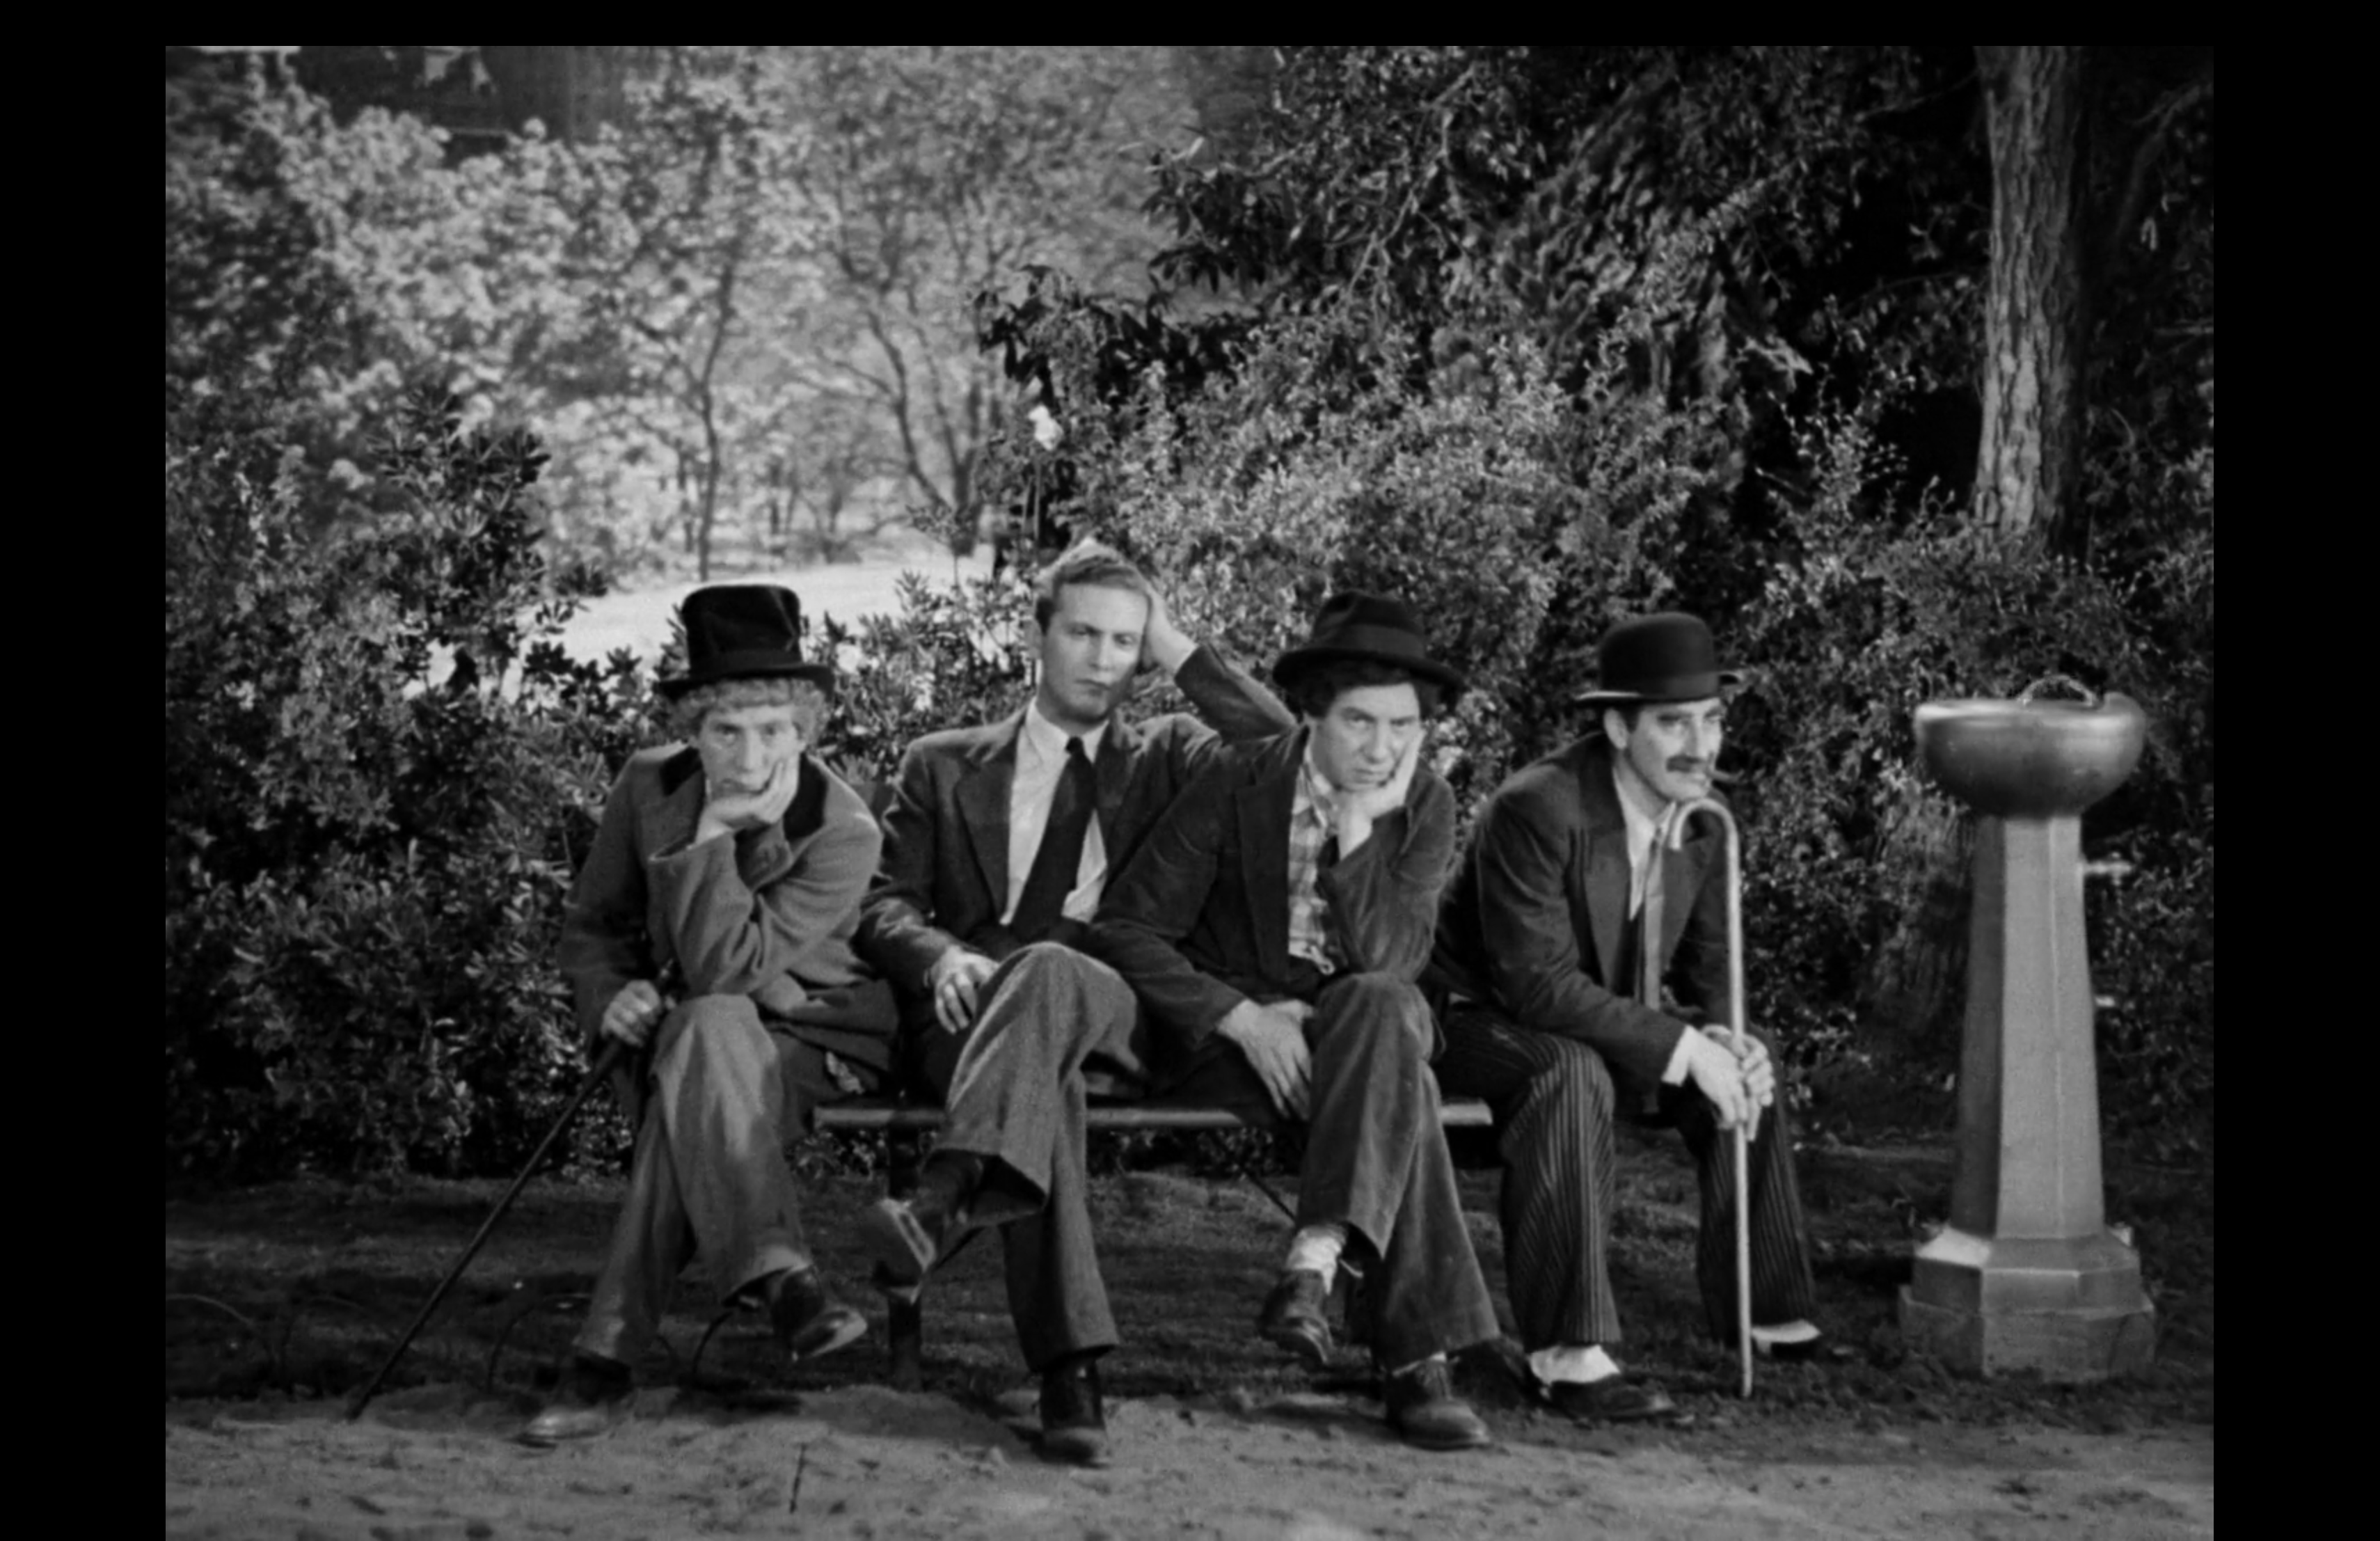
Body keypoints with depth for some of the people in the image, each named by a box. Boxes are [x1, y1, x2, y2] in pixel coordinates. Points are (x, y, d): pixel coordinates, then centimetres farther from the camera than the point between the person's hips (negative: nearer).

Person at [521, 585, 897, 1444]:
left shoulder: (843, 834, -18)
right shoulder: (649, 785, -3)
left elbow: (723, 968, -27)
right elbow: (591, 927, 9)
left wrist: (713, 835, -33)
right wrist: (610, 995, -13)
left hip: (816, 1043, -3)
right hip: (684, 1034, 3)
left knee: (691, 1086, -37)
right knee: (710, 1036, -36)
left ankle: (607, 1357, -37)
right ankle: (778, 1278, -41)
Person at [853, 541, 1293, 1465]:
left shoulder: (1162, 758, 25)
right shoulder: (944, 766, 23)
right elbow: (881, 904, 12)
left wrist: (1180, 653, 11)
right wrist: (943, 957, -11)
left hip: (1113, 1009, 0)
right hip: (973, 1009, 0)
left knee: (1047, 969, -38)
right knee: (1043, 1074, -39)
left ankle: (943, 1202, -58)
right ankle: (1069, 1371, -52)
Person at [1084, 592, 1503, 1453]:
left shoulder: (1426, 808, 1)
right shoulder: (1238, 785, -7)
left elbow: (1392, 961, -12)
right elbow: (1124, 930, -9)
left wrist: (1357, 837, -24)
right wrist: (1242, 1017, -20)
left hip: (1358, 1023, 3)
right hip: (1226, 1028, -3)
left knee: (1383, 1006, -36)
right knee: (1396, 1085, -33)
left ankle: (1316, 1258, -45)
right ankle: (1415, 1353, -39)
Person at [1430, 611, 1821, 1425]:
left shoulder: (1703, 821, -3)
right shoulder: (1536, 809, -28)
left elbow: (1707, 972, 6)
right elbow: (1540, 984, -32)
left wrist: (1725, 1043, -18)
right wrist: (1683, 1047, -34)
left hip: (1596, 1018, 8)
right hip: (1473, 1019, -8)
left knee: (1747, 1069, -1)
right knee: (1572, 1075, -37)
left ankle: (1765, 1313, 11)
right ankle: (1568, 1354, -35)